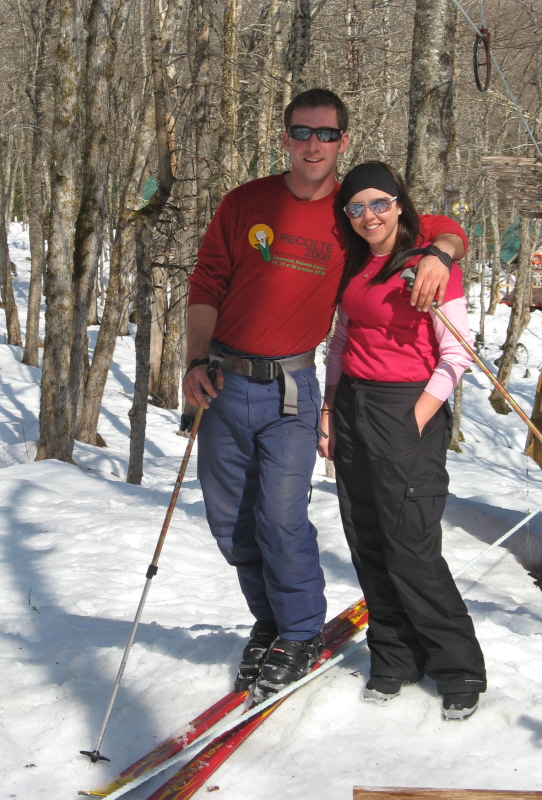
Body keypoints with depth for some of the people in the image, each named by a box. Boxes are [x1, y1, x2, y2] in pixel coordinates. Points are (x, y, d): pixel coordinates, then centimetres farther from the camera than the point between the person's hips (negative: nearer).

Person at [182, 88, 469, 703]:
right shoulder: (245, 203, 4)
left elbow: (444, 229, 12)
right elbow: (207, 283, 7)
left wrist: (438, 254, -11)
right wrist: (197, 361, -4)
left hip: (292, 387, -2)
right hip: (226, 382, 2)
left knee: (282, 518, -10)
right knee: (229, 518, 8)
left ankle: (300, 634, 12)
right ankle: (269, 620, 30)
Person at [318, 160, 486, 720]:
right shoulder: (354, 266, 12)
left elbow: (456, 353, -10)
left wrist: (416, 422, -15)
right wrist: (329, 412, 11)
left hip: (408, 408, -6)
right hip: (352, 407, 6)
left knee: (410, 548, -7)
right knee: (367, 546, 7)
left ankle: (459, 670, 8)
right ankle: (394, 659, 21)